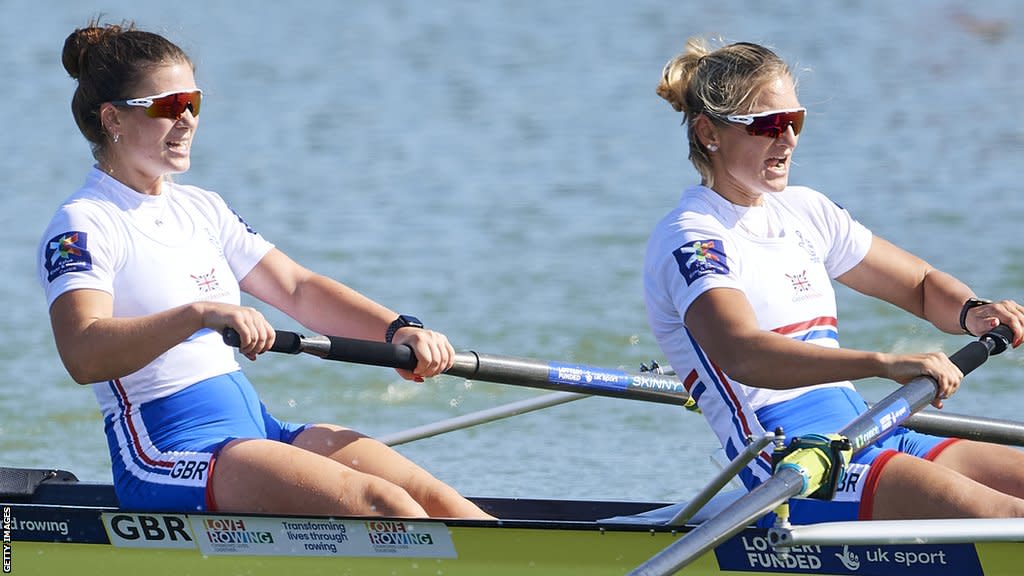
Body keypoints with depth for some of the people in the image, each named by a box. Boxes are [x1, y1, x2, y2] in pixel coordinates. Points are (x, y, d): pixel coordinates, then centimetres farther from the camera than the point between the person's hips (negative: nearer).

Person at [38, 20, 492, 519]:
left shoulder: (200, 209, 19)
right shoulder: (81, 226, -7)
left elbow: (298, 290, 17)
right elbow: (83, 356, -23)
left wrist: (399, 330, 0)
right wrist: (200, 314, -37)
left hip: (256, 426, 8)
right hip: (167, 456, -8)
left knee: (431, 498, -14)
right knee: (381, 504, -26)